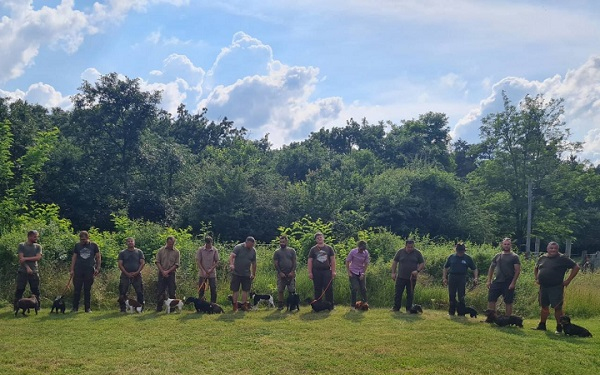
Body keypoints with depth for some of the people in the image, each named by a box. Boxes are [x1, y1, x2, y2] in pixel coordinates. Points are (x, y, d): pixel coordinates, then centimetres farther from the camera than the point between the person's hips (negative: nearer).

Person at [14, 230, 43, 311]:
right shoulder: (21, 245, 1)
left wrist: (26, 258, -15)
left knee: (36, 290, 4)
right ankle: (16, 307, 7)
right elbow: (21, 258, -8)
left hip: (34, 272, 2)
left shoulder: (38, 246, 8)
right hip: (23, 271, -2)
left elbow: (38, 258, -6)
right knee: (19, 290, 0)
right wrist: (27, 267, -17)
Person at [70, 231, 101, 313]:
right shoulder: (77, 245, 8)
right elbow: (74, 258, 8)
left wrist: (97, 268, -4)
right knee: (77, 289, 0)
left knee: (87, 290, 4)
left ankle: (88, 308, 9)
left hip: (89, 270, -1)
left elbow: (98, 257, 6)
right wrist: (72, 270, 0)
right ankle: (75, 307, 6)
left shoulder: (94, 245, 4)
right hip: (78, 270, 1)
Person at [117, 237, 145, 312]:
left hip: (137, 275, 0)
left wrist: (137, 272, -12)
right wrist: (127, 273, -11)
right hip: (125, 275, 0)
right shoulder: (122, 253, 7)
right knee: (123, 293, -1)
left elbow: (142, 263, 2)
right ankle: (123, 308, 6)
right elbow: (120, 264, 0)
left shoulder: (139, 252, 8)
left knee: (140, 292, -2)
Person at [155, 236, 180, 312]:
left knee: (172, 292, 1)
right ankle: (159, 307, 11)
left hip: (171, 274, -1)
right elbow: (157, 262, 2)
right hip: (161, 273, 1)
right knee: (160, 291, 2)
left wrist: (168, 271, -11)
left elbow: (176, 264, -1)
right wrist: (162, 271, -9)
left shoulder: (176, 252, 3)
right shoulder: (161, 250, 5)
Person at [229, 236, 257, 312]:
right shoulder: (238, 247, -8)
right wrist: (231, 264, -40)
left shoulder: (253, 251, 5)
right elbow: (231, 256, -21)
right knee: (235, 290, 1)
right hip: (236, 273, -3)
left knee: (245, 290, 4)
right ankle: (235, 306, 8)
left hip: (247, 274, 4)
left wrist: (253, 274, 15)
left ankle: (244, 305, 12)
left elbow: (254, 263, 14)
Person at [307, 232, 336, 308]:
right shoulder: (313, 249, 7)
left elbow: (333, 260, 6)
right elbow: (310, 261, 5)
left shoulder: (329, 248, 7)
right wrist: (310, 272, -3)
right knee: (317, 289, 5)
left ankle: (330, 305, 5)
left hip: (327, 271, 0)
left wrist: (333, 271, -1)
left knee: (329, 289, -3)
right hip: (316, 272, 0)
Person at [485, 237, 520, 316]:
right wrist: (489, 280, 7)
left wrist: (513, 283, -16)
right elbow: (491, 268, 15)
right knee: (491, 299, -1)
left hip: (508, 284, -4)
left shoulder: (514, 257, -2)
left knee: (508, 302, 2)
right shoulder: (497, 256, 12)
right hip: (497, 282, 4)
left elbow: (517, 271, -7)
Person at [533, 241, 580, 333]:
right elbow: (536, 268, 28)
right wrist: (536, 279, 14)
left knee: (557, 307, -4)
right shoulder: (542, 258, 9)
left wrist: (568, 280, -8)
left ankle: (559, 327, 5)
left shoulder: (562, 258, -5)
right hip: (543, 287, 5)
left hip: (556, 288, -5)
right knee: (544, 307, 13)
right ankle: (542, 325, 22)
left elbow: (576, 267, -6)